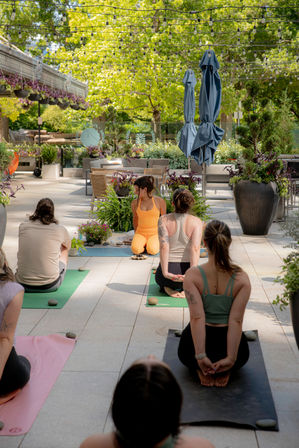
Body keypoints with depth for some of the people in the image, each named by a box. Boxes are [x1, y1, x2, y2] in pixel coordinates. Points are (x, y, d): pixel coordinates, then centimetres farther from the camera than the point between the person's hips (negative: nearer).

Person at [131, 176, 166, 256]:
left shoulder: (159, 201, -6)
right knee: (135, 250, -29)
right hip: (140, 233, 1)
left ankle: (156, 243, 4)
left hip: (155, 234, -1)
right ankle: (143, 243, 4)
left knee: (152, 251, -30)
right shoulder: (135, 203, 0)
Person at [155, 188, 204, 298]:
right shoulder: (197, 222, -4)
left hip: (169, 272, 0)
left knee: (160, 278, 38)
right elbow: (195, 248, -16)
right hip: (188, 271, 0)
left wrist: (166, 273, -17)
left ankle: (167, 288, 3)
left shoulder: (163, 220, -4)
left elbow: (164, 247, -15)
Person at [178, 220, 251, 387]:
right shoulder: (242, 278, -12)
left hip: (194, 347, 0)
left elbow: (197, 318, -24)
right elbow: (236, 320, -18)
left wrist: (200, 356, -24)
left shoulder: (192, 275, -16)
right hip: (232, 347, 1)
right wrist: (231, 358, -17)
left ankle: (202, 368, 8)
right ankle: (225, 369, 9)